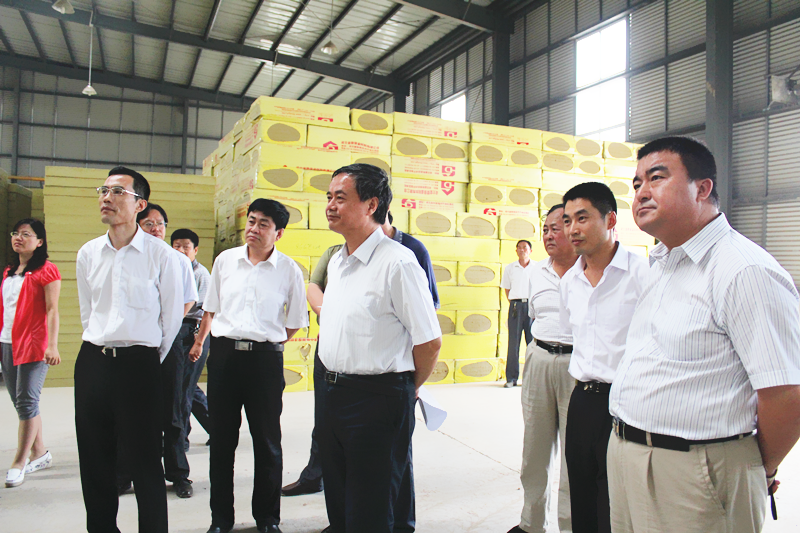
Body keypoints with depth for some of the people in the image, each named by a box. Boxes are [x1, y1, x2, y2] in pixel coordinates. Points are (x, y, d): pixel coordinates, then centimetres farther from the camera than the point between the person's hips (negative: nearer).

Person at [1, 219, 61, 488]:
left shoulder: (46, 271, -5)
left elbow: (52, 311, -11)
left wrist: (52, 345, -18)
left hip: (33, 344, -8)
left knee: (27, 402, -7)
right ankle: (40, 454, 22)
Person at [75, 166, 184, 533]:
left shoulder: (161, 254, -8)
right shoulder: (88, 253, 7)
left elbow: (172, 317, -1)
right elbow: (87, 313, 18)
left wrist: (150, 362, 4)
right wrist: (100, 351, 14)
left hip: (139, 362, -5)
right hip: (92, 361, 5)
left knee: (145, 460, 1)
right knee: (94, 459, 14)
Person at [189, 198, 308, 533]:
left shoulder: (289, 270, -2)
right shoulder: (225, 260, 6)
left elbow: (294, 322, 6)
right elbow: (211, 307, 18)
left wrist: (267, 343, 4)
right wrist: (199, 342, 24)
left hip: (265, 358, -2)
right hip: (223, 354, 3)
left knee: (267, 442, 8)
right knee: (222, 439, 11)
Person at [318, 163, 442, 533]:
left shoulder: (397, 262, -16)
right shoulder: (337, 261, 10)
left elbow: (430, 341, -14)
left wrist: (406, 390, 0)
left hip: (378, 400, -8)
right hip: (333, 392, 8)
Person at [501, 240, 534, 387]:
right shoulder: (510, 268, 10)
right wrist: (513, 304, 7)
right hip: (516, 305, 1)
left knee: (533, 341, 1)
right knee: (513, 342, -1)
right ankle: (511, 378, 5)